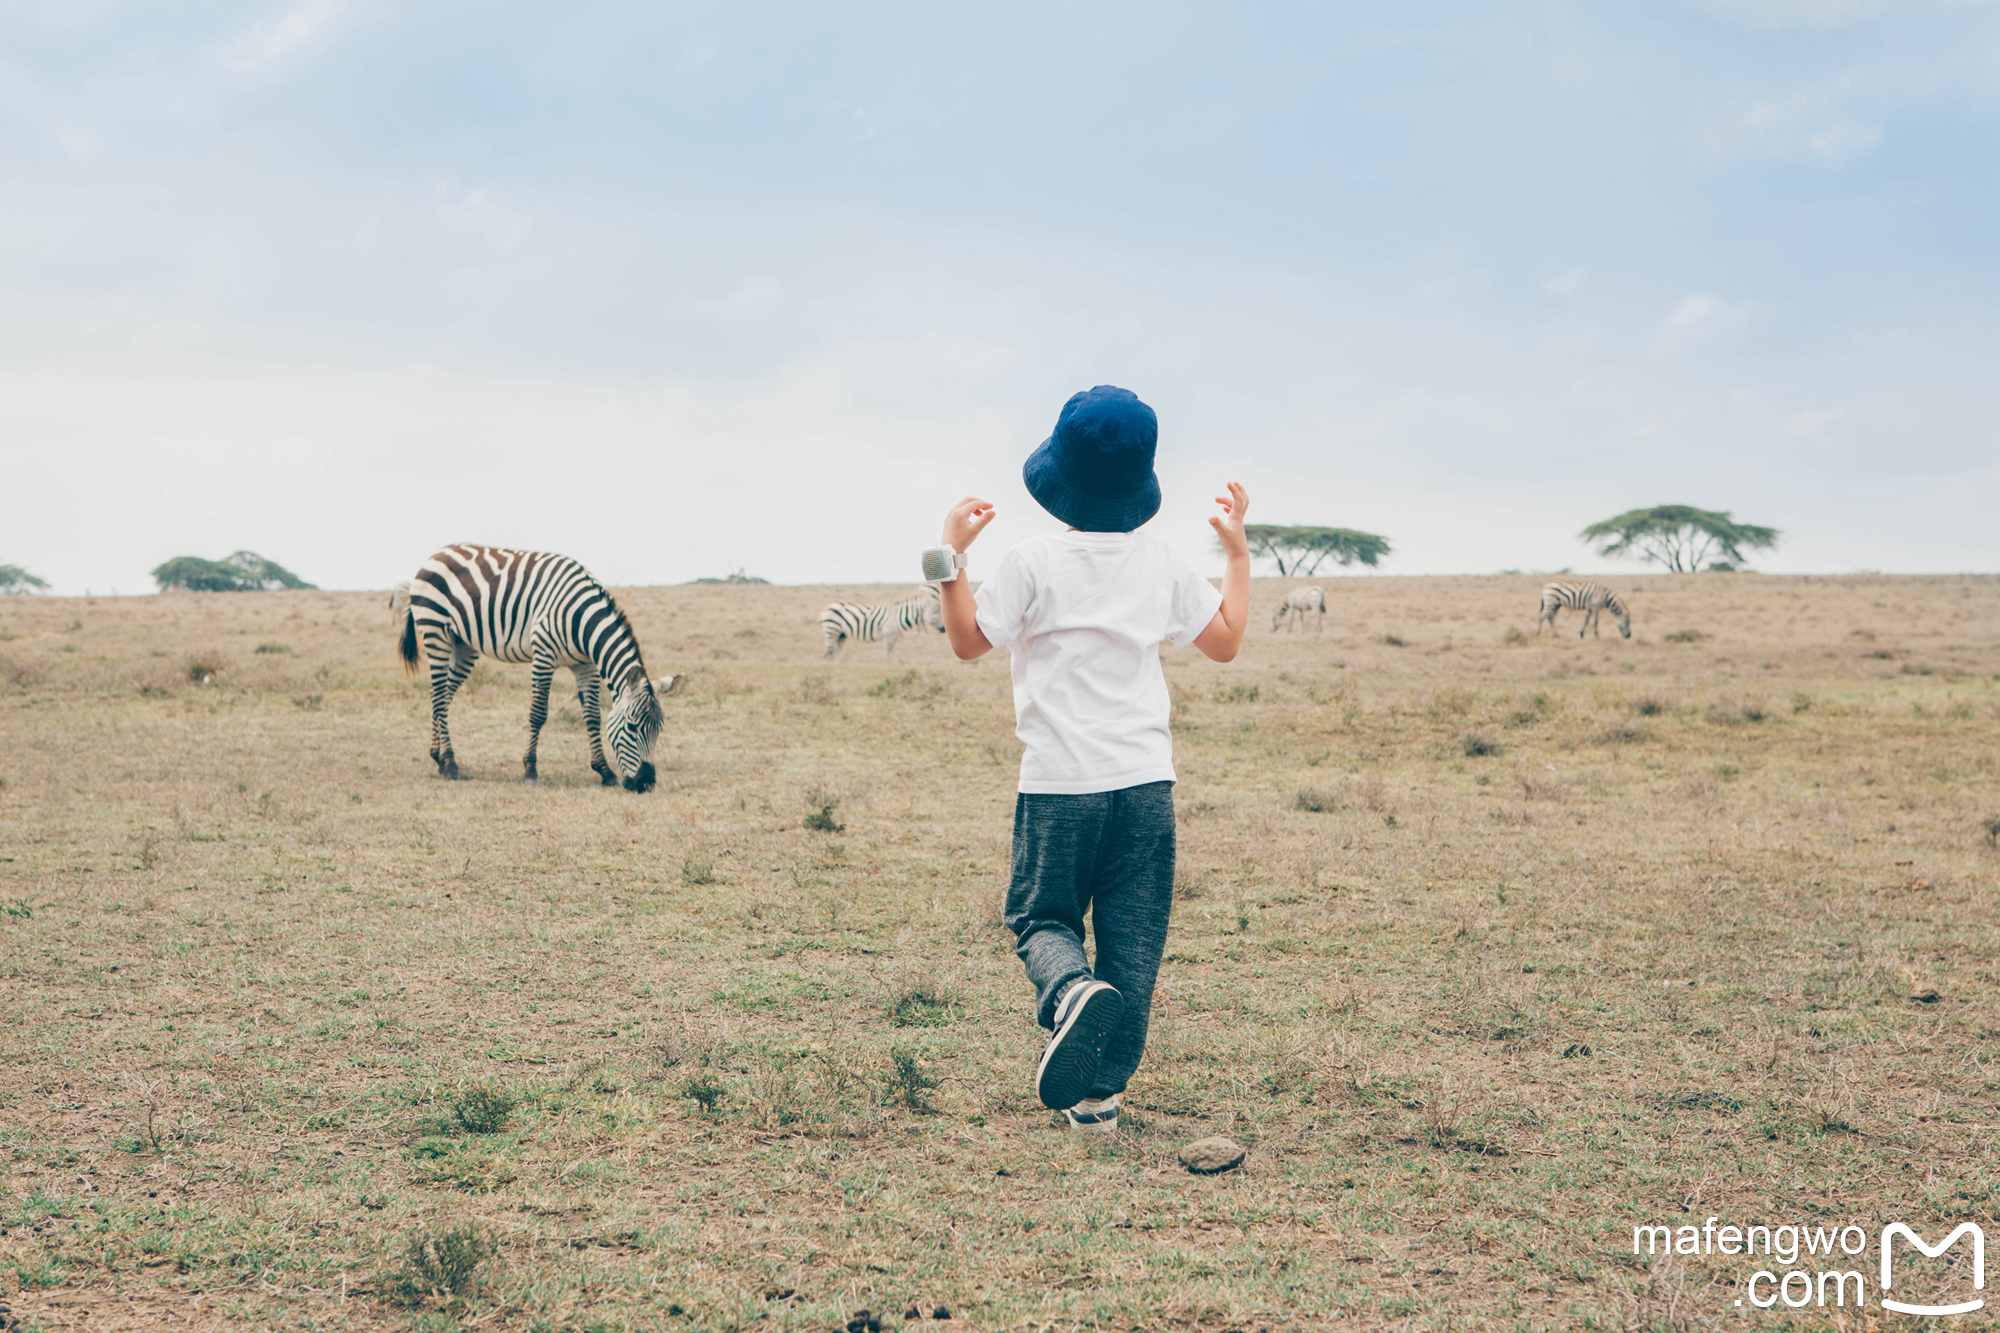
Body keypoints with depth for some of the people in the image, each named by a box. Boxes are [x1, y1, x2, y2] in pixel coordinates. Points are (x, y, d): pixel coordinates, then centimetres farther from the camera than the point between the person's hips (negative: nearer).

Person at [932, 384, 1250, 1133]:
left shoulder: (1033, 564, -7)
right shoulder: (1161, 566, 3)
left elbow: (968, 641, 3)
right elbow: (1225, 641, 14)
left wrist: (951, 557, 8)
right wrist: (1237, 552, 23)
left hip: (1059, 787, -2)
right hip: (1145, 784, 2)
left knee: (1040, 919, 11)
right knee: (1133, 941, 9)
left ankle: (1072, 990, -23)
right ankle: (1101, 1092, 9)